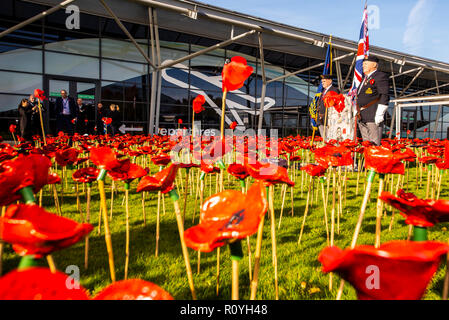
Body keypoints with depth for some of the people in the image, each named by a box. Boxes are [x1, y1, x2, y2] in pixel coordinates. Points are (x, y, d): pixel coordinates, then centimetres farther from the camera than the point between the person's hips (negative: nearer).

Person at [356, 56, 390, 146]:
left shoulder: (381, 76, -2)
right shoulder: (365, 78, 25)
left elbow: (384, 97, -11)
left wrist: (379, 115, -19)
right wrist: (358, 113, 20)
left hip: (373, 116, -8)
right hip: (362, 118, 9)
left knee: (374, 144, -11)